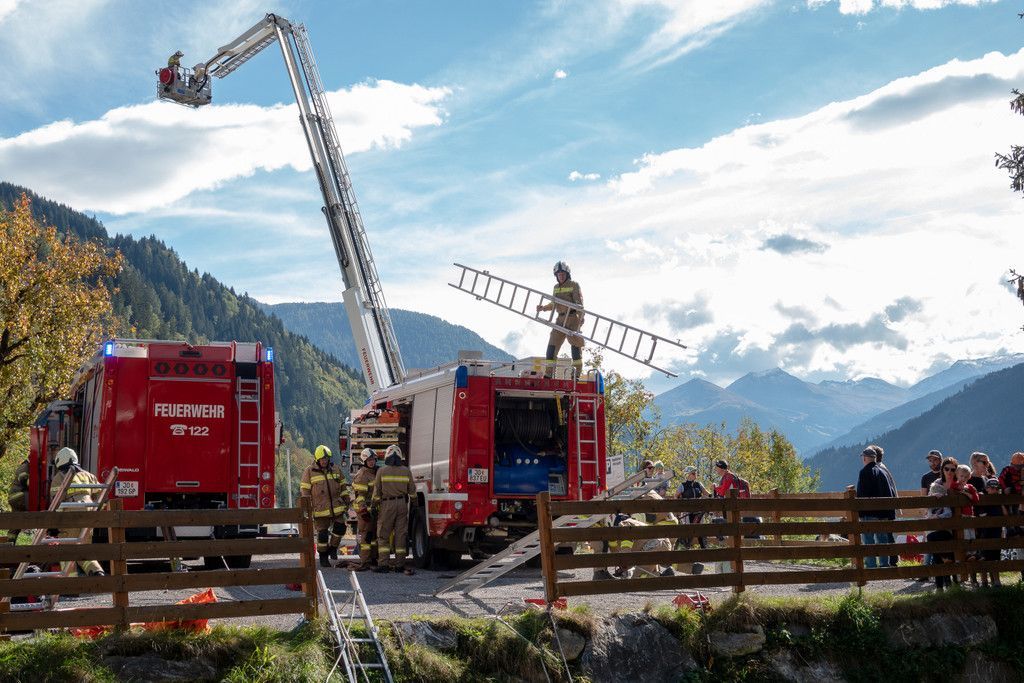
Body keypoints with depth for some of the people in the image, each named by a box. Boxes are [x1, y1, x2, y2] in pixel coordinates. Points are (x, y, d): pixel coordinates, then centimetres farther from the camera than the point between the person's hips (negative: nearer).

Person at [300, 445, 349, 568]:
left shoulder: (335, 470, 9)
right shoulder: (309, 472, -4)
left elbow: (342, 487, 16)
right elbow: (304, 491, -5)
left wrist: (346, 503, 12)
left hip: (336, 507, 4)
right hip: (320, 509, -4)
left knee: (340, 528, -3)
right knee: (322, 534, -1)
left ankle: (333, 547, 21)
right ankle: (323, 557, 14)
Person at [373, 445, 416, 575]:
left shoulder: (381, 471, -3)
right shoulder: (406, 471, 3)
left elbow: (377, 492, -1)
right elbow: (412, 491, 7)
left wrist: (375, 505, 11)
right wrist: (414, 501, 24)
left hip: (387, 504, -2)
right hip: (402, 504, 2)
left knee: (383, 535, 3)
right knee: (401, 535, 6)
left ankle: (383, 563, -4)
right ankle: (400, 564, 7)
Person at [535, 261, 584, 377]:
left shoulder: (574, 285, -4)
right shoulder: (556, 287, 15)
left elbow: (579, 303, -13)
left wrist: (580, 318, -26)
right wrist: (543, 307, 8)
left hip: (573, 318, -6)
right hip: (560, 319, 6)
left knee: (575, 345, -6)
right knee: (552, 344, 2)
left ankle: (578, 373, -2)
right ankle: (548, 373, 6)